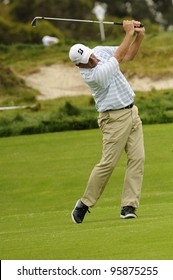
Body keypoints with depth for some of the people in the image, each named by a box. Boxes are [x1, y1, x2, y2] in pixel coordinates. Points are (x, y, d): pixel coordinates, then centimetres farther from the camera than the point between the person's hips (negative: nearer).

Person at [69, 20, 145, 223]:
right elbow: (119, 57, -19)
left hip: (131, 113, 8)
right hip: (114, 118, -8)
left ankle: (129, 206, -4)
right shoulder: (92, 75, -23)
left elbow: (129, 55, 10)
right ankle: (85, 203, 7)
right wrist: (129, 33, -11)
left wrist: (139, 36, -6)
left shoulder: (100, 51, 2)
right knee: (108, 163, -8)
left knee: (137, 158, -2)